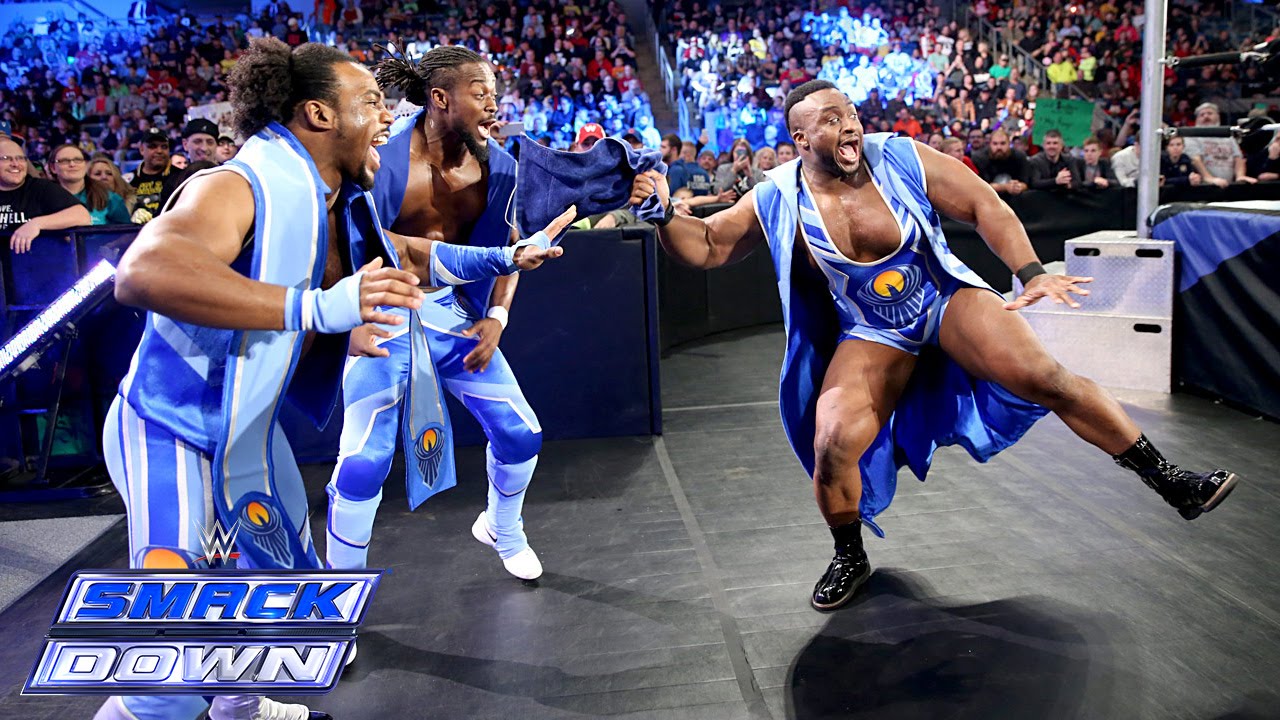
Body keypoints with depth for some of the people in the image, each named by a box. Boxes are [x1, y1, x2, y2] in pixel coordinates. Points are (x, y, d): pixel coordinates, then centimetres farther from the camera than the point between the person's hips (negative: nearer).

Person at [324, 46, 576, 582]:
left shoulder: (496, 166, -4)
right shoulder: (383, 160, -19)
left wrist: (496, 317, -4)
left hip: (453, 310, 5)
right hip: (384, 313, -4)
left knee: (520, 433, 6)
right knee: (364, 461, -10)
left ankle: (502, 530, 38)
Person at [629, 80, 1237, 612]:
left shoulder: (901, 159, -12)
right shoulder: (777, 202, -11)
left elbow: (983, 205, -6)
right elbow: (706, 247, -2)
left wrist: (1032, 274, -16)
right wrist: (663, 215, -21)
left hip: (947, 300, 0)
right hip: (871, 337, 0)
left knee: (1045, 379, -22)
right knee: (832, 447, -19)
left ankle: (1168, 480, -5)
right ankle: (850, 558, 11)